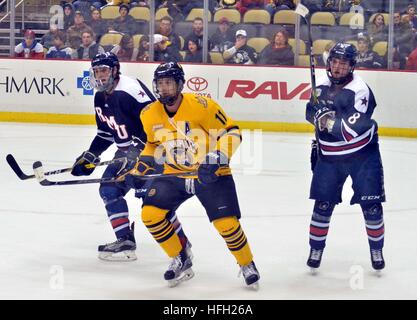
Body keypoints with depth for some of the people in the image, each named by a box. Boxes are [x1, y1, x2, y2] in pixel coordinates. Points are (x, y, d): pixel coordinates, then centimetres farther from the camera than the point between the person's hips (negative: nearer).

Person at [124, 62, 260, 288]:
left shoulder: (201, 106, -20)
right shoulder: (149, 115, -2)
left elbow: (231, 132, -15)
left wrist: (217, 157, -27)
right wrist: (140, 168, 5)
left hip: (210, 174, -5)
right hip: (174, 174, 5)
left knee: (226, 223, -16)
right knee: (150, 213, -12)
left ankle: (248, 265, 13)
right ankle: (181, 261, 8)